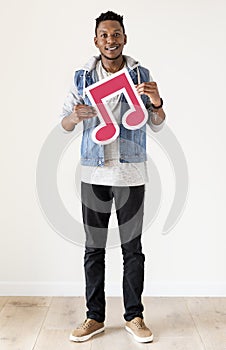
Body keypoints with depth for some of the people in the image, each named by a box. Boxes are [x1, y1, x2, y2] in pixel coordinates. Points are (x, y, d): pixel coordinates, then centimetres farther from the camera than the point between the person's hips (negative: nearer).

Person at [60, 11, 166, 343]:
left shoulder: (141, 75, 5)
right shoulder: (83, 76, 7)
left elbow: (158, 125, 6)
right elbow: (65, 124, 8)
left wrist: (156, 103, -16)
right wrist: (76, 116, -16)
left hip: (131, 174, -1)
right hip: (94, 173, 1)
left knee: (132, 248, 6)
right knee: (94, 249, 8)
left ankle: (134, 316, 23)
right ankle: (95, 318, 23)